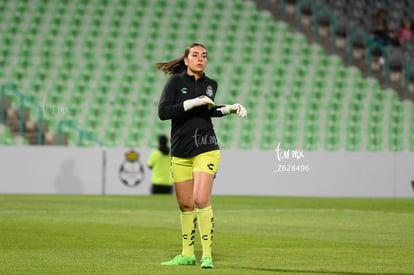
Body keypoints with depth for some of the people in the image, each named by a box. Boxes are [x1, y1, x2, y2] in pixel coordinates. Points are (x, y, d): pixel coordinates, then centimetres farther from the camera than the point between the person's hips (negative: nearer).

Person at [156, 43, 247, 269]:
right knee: (185, 205, 7)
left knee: (201, 200, -17)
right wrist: (192, 103, -19)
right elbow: (162, 112, -13)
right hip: (180, 152, 0)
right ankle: (187, 255, 23)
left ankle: (207, 255, -13)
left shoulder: (210, 85, 8)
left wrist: (229, 109, 8)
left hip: (206, 149, 0)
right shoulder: (175, 81, -2)